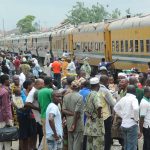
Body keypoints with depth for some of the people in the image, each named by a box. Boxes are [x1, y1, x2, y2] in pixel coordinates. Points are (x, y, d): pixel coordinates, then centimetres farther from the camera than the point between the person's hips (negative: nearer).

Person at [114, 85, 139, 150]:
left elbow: (116, 108, 20)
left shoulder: (123, 99, 8)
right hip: (132, 125, -7)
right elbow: (136, 109, -30)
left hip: (123, 124, 7)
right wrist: (136, 118, -15)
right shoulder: (133, 99, -13)